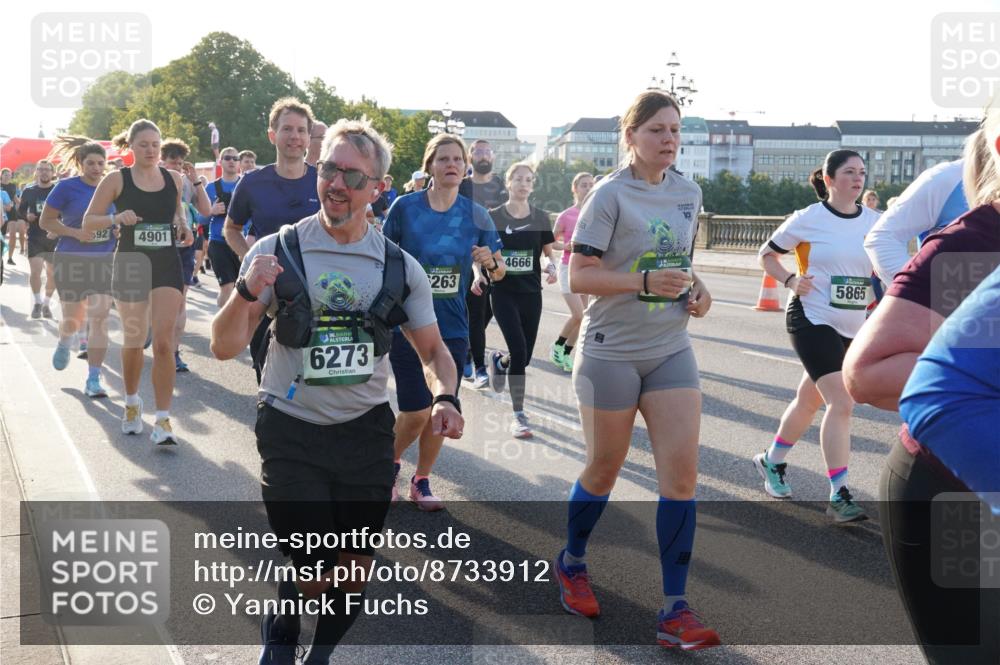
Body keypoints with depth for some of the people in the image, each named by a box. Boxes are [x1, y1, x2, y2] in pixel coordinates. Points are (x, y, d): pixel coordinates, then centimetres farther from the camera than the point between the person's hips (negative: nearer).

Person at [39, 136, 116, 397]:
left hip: (105, 260, 2)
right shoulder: (67, 187, -7)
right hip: (71, 260, -2)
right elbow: (45, 221, -4)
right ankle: (64, 343, 49)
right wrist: (75, 232, -17)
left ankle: (93, 379, -1)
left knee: (99, 318, -7)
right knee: (74, 318, 11)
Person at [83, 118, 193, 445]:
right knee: (133, 341, 11)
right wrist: (116, 218, -22)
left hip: (167, 266, 1)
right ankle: (132, 403, 36)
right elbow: (88, 222, -3)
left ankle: (163, 420, -8)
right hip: (130, 265, -1)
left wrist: (184, 226, 1)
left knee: (164, 342, -10)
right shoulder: (117, 180, -4)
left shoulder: (174, 179, 4)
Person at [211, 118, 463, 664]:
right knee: (314, 572, -2)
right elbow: (225, 348, -7)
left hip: (366, 431, 3)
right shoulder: (276, 251, -7)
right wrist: (246, 292, -27)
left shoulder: (400, 267, -1)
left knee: (355, 570, 9)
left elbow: (433, 351, 9)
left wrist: (445, 397, -13)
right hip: (291, 432, -2)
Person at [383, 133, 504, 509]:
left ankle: (421, 481, 28)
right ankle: (390, 463, 25)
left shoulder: (475, 215, 1)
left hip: (452, 327, 3)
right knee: (417, 412, -6)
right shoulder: (406, 207, -6)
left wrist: (491, 262, -17)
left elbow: (499, 272, 4)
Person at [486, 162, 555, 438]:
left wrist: (551, 266, -12)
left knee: (525, 355, 6)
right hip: (503, 292, -3)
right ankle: (519, 415, -3)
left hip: (531, 293, 3)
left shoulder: (540, 217, 4)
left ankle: (500, 361, 44)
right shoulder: (494, 217, -2)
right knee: (518, 351, -15)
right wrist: (478, 273, -15)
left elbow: (548, 253, 10)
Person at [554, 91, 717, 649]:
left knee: (682, 471, -6)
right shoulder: (611, 195, -11)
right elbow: (579, 275, -15)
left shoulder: (689, 194, 7)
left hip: (671, 351, 5)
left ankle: (675, 610, -1)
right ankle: (572, 563, 36)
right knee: (605, 469, 8)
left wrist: (697, 288, 1)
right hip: (612, 350, -4)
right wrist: (646, 281, -26)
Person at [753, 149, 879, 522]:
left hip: (852, 326, 6)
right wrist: (790, 281, -13)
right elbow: (767, 255, 4)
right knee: (841, 402, -17)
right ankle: (839, 496, -13)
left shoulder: (875, 222, 4)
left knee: (809, 401, 18)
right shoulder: (808, 219, -7)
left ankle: (772, 461, 41)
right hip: (812, 320, -6)